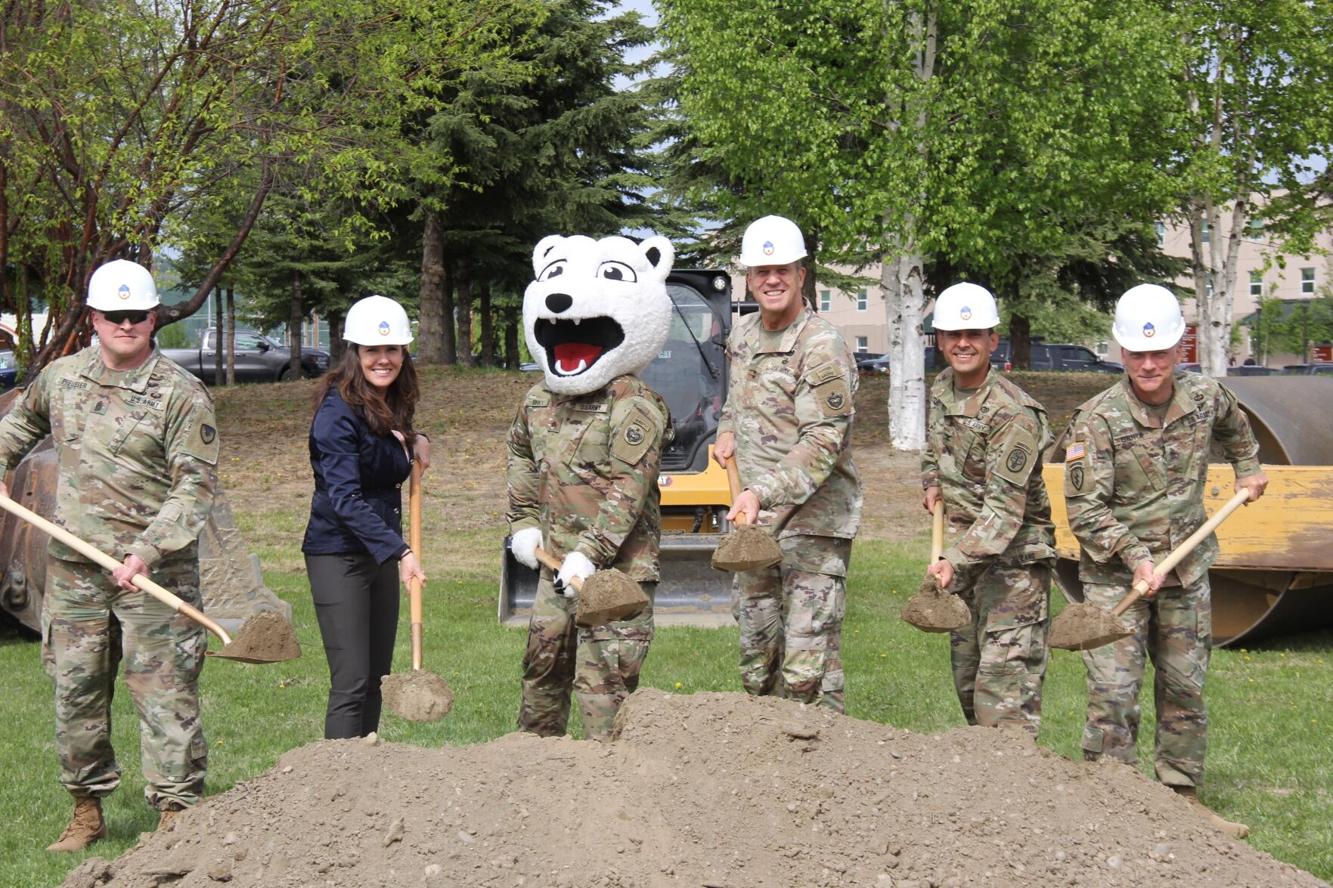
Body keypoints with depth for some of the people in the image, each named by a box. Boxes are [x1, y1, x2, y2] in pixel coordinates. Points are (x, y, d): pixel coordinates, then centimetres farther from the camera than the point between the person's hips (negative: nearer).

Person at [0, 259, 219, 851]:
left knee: (165, 694, -6)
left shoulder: (182, 395, -7)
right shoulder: (60, 377, 9)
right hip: (72, 566, 5)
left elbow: (195, 489, -12)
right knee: (75, 691, 10)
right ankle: (87, 812, 23)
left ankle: (175, 816, 0)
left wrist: (146, 552, -22)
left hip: (154, 571, -5)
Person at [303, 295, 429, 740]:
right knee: (352, 683, -9)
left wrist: (413, 441, 5)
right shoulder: (338, 411, -17)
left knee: (377, 679, 11)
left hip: (381, 552, 8)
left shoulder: (391, 406, 7)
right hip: (339, 553, -8)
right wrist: (400, 551, -35)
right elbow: (345, 498, -26)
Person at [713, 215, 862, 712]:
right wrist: (727, 431, 14)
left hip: (813, 521, -8)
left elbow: (822, 443, -21)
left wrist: (763, 492, -30)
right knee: (756, 652, 14)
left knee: (808, 661, -11)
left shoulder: (822, 346, -14)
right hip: (754, 521, 8)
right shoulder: (742, 335, 12)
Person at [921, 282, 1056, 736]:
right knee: (966, 675, 15)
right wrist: (932, 483, 8)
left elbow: (1005, 508, -27)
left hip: (1015, 556, -9)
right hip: (967, 550, 9)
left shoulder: (1012, 413, -22)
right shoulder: (942, 388, 5)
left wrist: (954, 561, -36)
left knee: (1005, 677, -16)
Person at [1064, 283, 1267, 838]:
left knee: (1185, 688, 11)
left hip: (1187, 569, 4)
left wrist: (1249, 470, 27)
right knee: (1113, 690, -9)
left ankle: (1181, 796, 23)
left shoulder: (1205, 396, -2)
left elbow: (1233, 428, 26)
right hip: (1114, 574, -4)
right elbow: (1084, 508, -14)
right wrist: (1135, 559, -20)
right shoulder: (1098, 419, -15)